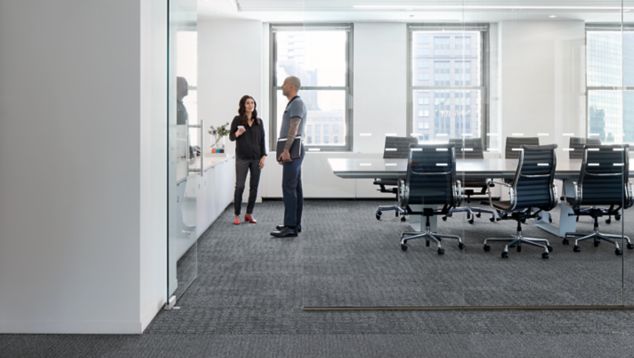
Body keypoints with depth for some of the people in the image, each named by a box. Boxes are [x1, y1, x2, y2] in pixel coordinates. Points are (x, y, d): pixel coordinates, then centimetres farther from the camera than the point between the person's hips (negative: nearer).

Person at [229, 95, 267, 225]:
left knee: (254, 186, 3)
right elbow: (231, 137, 2)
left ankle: (249, 214, 14)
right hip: (242, 158, -3)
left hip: (256, 158, 3)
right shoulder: (237, 119, 0)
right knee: (240, 186, -3)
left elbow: (262, 140, 8)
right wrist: (238, 133, -20)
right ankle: (236, 215, 5)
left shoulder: (259, 121, 8)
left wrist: (263, 156, 0)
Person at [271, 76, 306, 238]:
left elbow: (293, 129, -22)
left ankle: (290, 227, -12)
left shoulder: (297, 103, -12)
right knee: (295, 188, 10)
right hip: (293, 151, 11)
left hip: (292, 151, -11)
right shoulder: (293, 104, 20)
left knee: (289, 188, -12)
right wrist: (283, 151, 23)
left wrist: (286, 150, -27)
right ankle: (295, 223, 14)